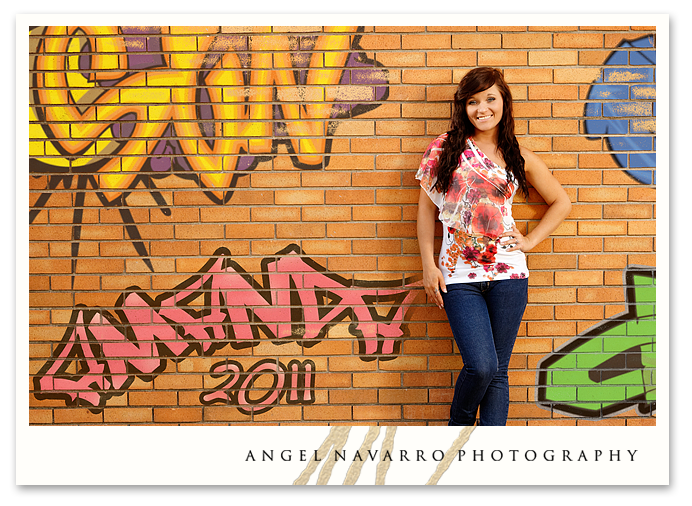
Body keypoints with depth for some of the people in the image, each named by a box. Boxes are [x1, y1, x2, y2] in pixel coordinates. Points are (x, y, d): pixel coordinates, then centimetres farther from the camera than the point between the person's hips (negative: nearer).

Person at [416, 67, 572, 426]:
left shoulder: (520, 159, 8)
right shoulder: (445, 148, 4)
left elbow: (561, 203, 19)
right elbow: (427, 208, 6)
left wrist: (530, 240, 6)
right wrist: (428, 266, 0)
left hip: (508, 273, 2)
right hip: (459, 276, -2)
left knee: (497, 370, 4)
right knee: (480, 366, -13)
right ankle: (458, 425, 16)